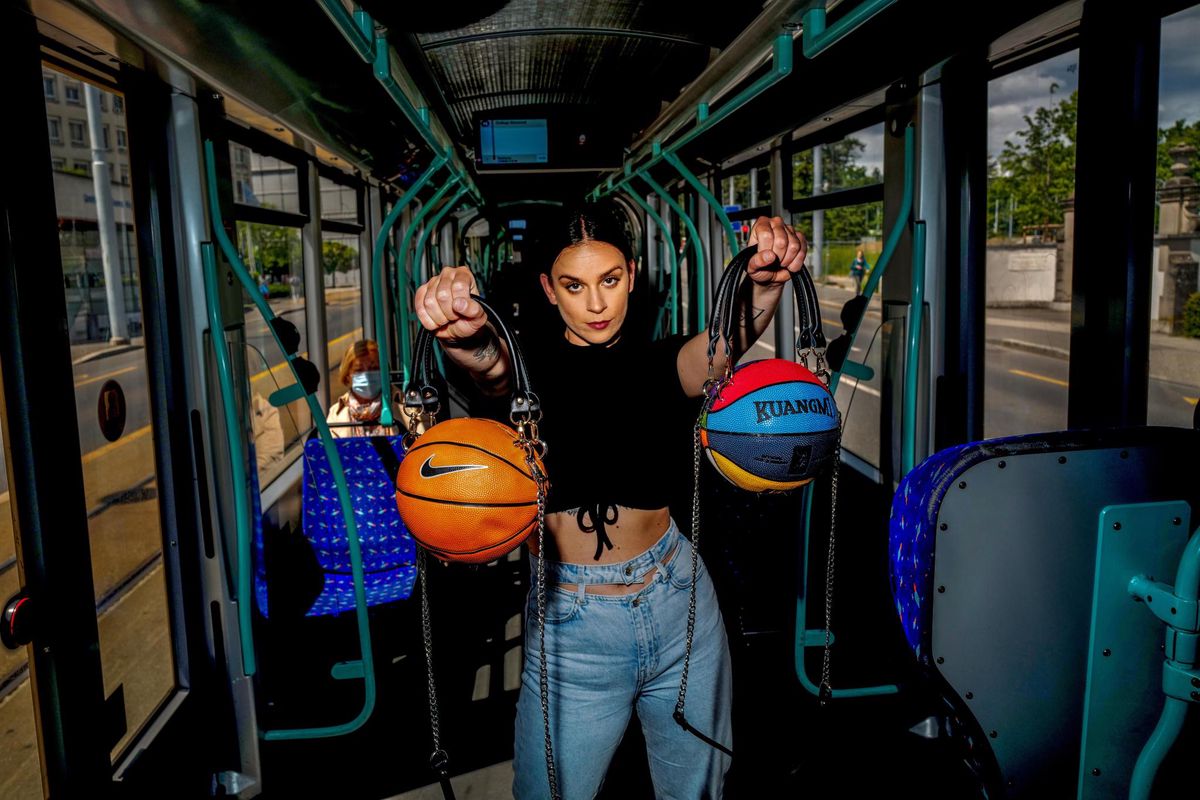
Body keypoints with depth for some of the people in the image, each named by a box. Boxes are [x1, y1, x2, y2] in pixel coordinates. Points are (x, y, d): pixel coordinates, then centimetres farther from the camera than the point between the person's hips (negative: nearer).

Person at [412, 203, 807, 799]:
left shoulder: (660, 364, 2)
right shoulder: (530, 364, -3)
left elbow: (729, 337, -19)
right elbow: (490, 363, -27)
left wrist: (763, 281, -41)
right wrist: (463, 333, -51)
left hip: (680, 610, 2)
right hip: (571, 626, -2)